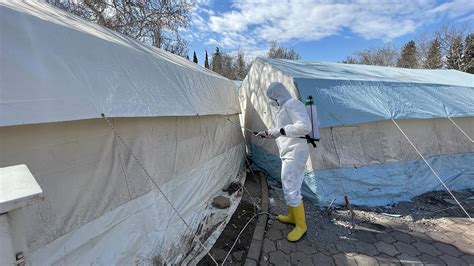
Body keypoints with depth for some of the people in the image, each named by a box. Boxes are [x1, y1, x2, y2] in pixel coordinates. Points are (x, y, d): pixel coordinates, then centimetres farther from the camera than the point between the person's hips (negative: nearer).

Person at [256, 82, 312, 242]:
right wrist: (268, 133, 22)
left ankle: (301, 225, 13)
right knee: (289, 187, 19)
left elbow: (305, 126, -26)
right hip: (290, 153, 10)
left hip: (295, 153, -10)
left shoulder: (292, 104, -13)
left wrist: (280, 131, -24)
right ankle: (292, 216, 35)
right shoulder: (284, 107, 17)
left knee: (291, 190, -5)